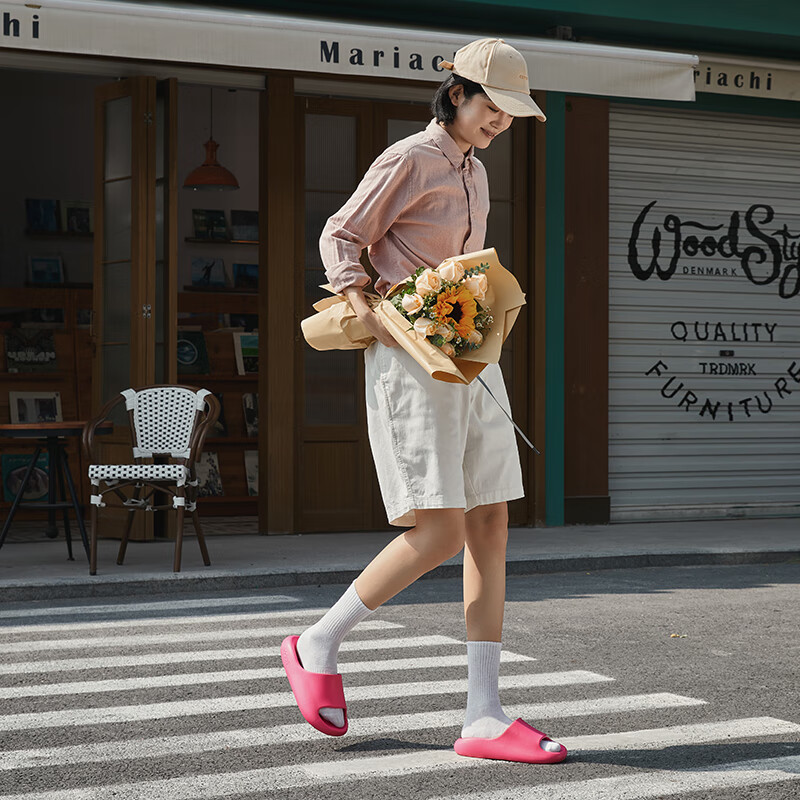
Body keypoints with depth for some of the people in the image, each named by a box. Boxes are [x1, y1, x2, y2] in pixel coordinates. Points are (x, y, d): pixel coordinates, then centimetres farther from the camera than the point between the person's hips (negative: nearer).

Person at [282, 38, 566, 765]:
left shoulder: (472, 174, 18)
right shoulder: (407, 160, -7)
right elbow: (340, 240, -7)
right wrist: (367, 312, -21)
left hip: (467, 360, 8)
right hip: (411, 363, -8)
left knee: (490, 530, -1)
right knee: (440, 534, -14)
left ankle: (484, 718, -2)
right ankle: (317, 647, 6)